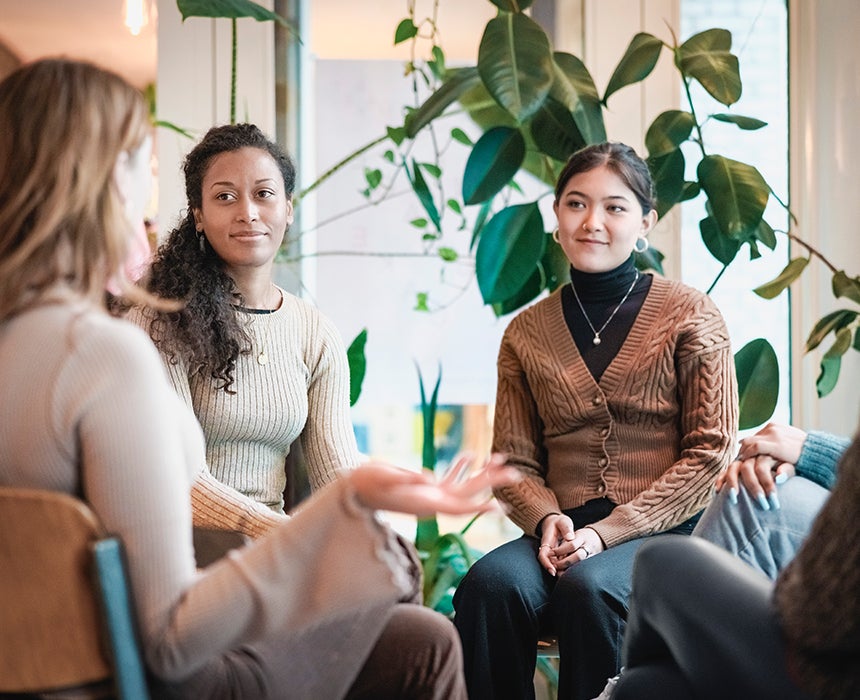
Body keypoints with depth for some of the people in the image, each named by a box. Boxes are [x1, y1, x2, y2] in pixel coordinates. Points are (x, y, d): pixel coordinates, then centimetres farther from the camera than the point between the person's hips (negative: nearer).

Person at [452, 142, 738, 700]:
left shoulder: (691, 316, 3)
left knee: (588, 587, -35)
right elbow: (514, 463, 14)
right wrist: (547, 518, -10)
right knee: (491, 583, -30)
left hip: (668, 533, -2)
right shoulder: (527, 333, 12)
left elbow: (710, 453, -2)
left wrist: (609, 531, -12)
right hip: (562, 536, 3)